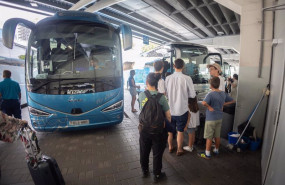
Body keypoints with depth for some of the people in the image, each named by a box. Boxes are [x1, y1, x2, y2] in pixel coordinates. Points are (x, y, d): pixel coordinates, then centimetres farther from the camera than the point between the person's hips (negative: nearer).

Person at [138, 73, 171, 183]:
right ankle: (157, 175, 36)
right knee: (157, 153, 17)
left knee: (144, 152, 24)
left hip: (144, 129, 3)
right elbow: (168, 116, -13)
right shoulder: (161, 97, -17)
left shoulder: (141, 95, -11)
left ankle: (145, 171, 46)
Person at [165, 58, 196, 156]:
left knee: (170, 130, 21)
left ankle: (170, 147, 39)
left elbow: (165, 93, -1)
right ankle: (179, 150, 31)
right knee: (180, 131, 15)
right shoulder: (187, 78, -15)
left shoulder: (168, 78, -9)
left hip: (170, 109, 2)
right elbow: (192, 95, -8)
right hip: (182, 109, -2)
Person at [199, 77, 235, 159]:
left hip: (211, 119, -7)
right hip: (219, 118, 7)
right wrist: (222, 104, 7)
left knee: (209, 137, 4)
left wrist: (209, 107, -20)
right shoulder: (223, 93, 1)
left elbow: (204, 103, -39)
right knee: (217, 136, 19)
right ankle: (216, 150, 35)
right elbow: (232, 101, 16)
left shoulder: (210, 94, -21)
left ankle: (207, 154, 14)